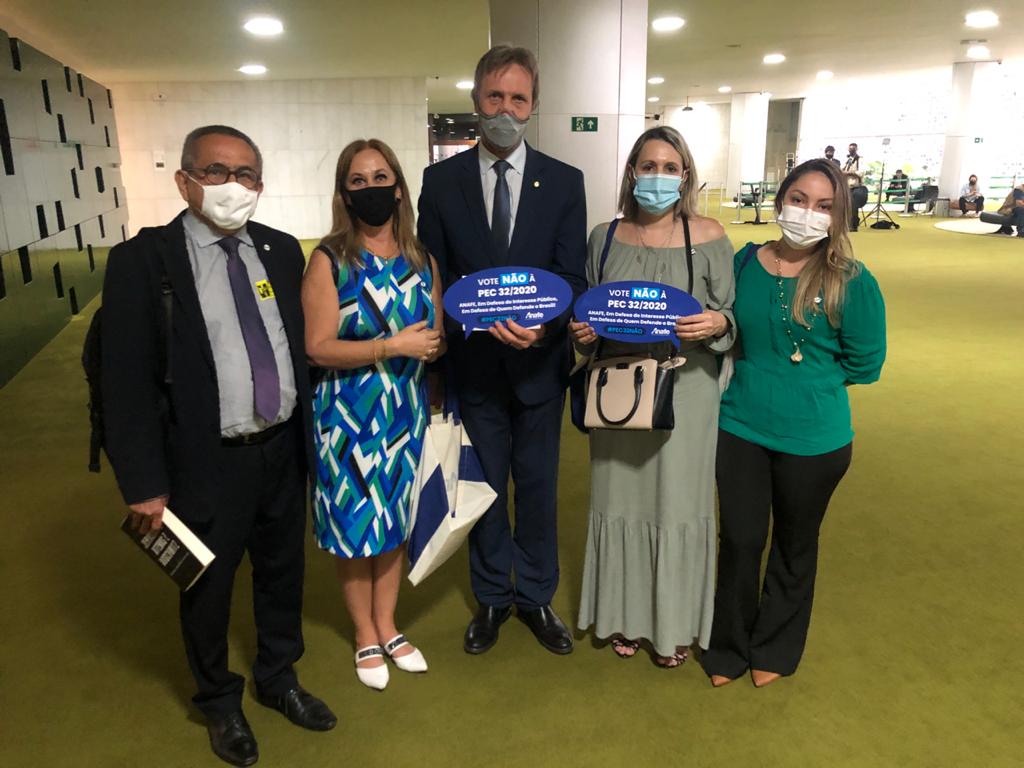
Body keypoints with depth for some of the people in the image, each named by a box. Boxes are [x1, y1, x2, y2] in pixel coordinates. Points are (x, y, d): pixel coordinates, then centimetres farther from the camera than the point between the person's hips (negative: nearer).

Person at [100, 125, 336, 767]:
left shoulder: (282, 250, 2)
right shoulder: (144, 260, -12)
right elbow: (127, 381, -12)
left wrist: (310, 434, 8)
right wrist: (144, 484, -13)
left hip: (284, 450, 4)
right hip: (208, 462, -4)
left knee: (283, 573, 21)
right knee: (209, 588, 16)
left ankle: (280, 678, 47)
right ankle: (220, 701, 42)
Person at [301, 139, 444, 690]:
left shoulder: (421, 258, 3)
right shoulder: (329, 259, -9)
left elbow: (436, 337, 11)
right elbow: (319, 348, -15)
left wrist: (433, 347, -7)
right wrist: (392, 346, -21)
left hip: (405, 414, 4)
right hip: (349, 416, -3)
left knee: (395, 520, 15)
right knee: (354, 523, 9)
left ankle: (387, 625, 36)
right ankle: (365, 636, 31)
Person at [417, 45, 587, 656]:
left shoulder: (564, 182, -1)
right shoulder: (442, 180, 0)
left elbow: (574, 278, -6)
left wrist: (544, 324, -25)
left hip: (539, 362, 0)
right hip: (473, 362, 0)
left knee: (539, 487, 12)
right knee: (483, 487, 14)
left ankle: (537, 597, 33)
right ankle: (493, 598, 34)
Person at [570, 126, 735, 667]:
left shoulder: (709, 237, -3)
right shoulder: (605, 237, 4)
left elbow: (730, 314, 0)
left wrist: (717, 323, -21)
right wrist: (583, 333, -8)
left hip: (685, 389, -2)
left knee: (677, 501, 7)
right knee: (622, 499, 12)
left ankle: (675, 622, 30)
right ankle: (625, 615, 33)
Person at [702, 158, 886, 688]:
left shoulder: (851, 282, -12)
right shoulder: (745, 262, -3)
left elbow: (865, 364, -5)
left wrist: (807, 376, -4)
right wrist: (752, 373, -1)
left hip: (813, 439, -2)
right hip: (740, 426, 2)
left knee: (794, 546, 17)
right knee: (739, 541, 9)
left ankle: (775, 648, 40)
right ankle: (729, 646, 33)